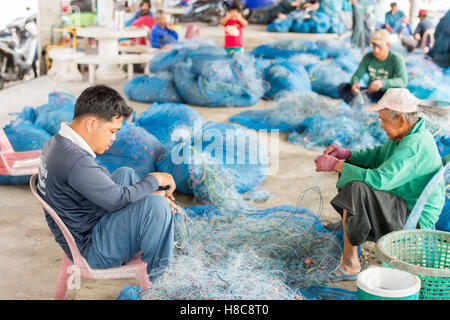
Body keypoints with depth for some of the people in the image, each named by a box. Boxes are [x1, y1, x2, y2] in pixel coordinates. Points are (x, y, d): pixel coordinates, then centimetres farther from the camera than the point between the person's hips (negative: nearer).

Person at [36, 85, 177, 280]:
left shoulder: (58, 143, 5)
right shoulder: (75, 161, -29)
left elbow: (107, 187, 13)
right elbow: (120, 199, -25)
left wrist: (151, 194, 7)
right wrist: (155, 179, -8)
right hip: (91, 251, -11)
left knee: (124, 174, 19)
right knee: (155, 204, -24)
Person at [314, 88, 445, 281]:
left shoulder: (414, 145, -29)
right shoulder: (409, 134, 2)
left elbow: (380, 180, -36)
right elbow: (378, 155, 16)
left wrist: (336, 165, -28)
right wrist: (346, 154, 0)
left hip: (414, 219, -10)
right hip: (403, 202, 10)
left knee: (355, 189, -32)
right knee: (350, 166, 15)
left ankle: (350, 264, -22)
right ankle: (348, 222, 34)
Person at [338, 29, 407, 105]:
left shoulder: (396, 59, -17)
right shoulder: (368, 57, -5)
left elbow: (403, 81, -30)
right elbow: (356, 76, -4)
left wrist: (382, 83, -46)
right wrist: (354, 84, -30)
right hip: (371, 94, 4)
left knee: (398, 89, -39)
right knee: (342, 87, -15)